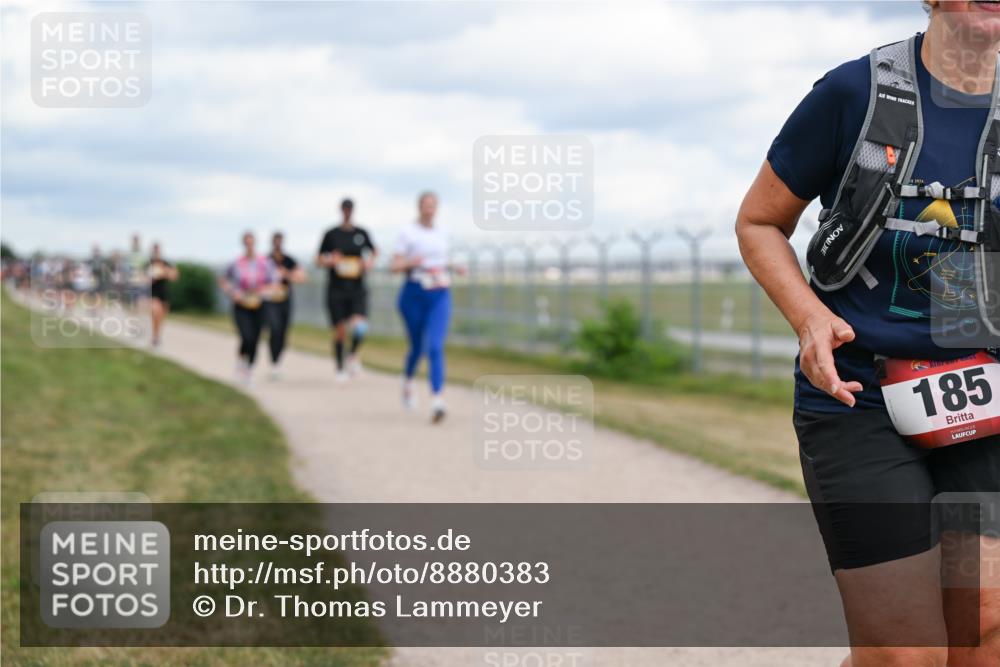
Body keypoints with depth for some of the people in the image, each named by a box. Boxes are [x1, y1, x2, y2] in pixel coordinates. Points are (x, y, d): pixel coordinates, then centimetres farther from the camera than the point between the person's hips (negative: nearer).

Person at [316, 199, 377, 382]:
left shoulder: (361, 233, 5)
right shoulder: (331, 234, 0)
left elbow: (374, 251, 20)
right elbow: (319, 260, 6)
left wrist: (370, 262, -1)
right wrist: (330, 261, -15)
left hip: (357, 289, 1)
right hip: (336, 289, -1)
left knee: (360, 325, -20)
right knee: (340, 331, 2)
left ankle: (354, 356, 7)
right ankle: (340, 368, 20)